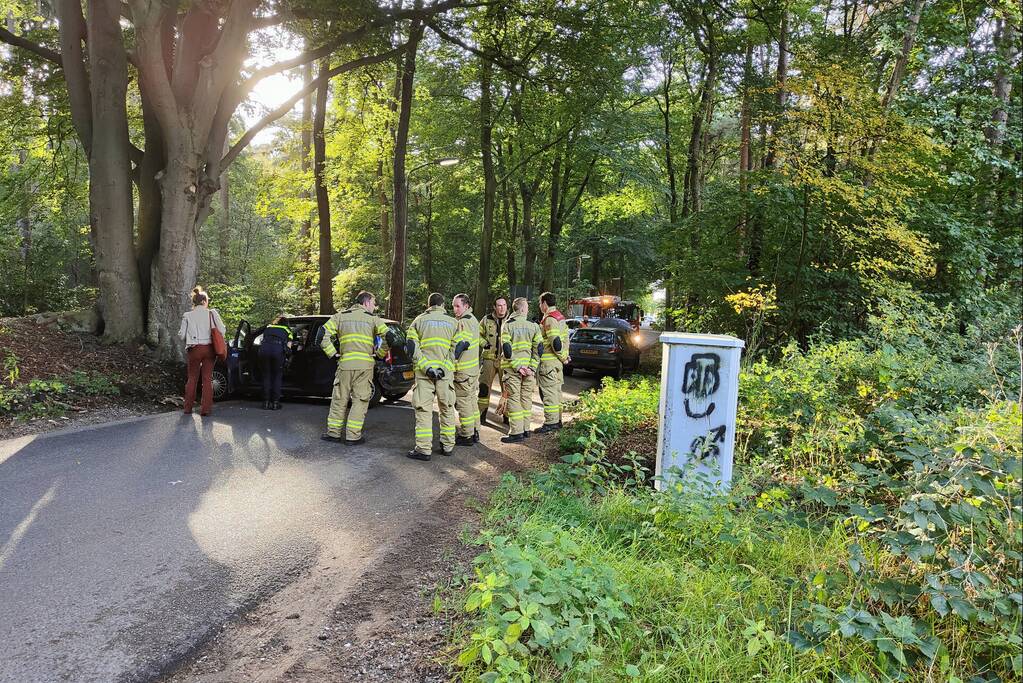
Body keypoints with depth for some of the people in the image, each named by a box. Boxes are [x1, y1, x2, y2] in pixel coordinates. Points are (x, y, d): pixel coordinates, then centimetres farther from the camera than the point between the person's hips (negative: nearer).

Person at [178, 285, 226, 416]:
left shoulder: (187, 316, 1)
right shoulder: (212, 313, -2)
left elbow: (181, 336, 1)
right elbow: (222, 330, -8)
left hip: (194, 350, 1)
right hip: (209, 348, -1)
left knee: (192, 378, 14)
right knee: (207, 378, 6)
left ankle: (188, 407, 19)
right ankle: (205, 408, 4)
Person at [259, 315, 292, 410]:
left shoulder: (268, 327, 33)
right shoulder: (287, 330, 25)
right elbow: (288, 346, 16)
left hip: (264, 348, 2)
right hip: (278, 349, -2)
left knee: (266, 376, 13)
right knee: (277, 376, 11)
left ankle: (266, 402, 14)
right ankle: (275, 403, 9)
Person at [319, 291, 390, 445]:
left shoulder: (340, 316, 11)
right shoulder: (373, 319, 7)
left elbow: (323, 335, 0)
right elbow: (388, 337, -4)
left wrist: (333, 354, 5)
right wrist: (379, 355, 8)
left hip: (345, 364, 2)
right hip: (365, 365, -2)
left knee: (339, 399, 12)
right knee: (360, 400, 5)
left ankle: (333, 433, 18)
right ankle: (353, 436, 4)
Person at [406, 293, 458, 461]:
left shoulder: (419, 320, 7)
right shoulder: (453, 322, 9)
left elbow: (412, 347, -5)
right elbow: (456, 348, -2)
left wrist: (426, 367, -12)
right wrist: (444, 367, -8)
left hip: (424, 371, -1)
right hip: (446, 371, 1)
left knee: (423, 410, 1)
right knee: (447, 409, 13)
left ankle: (423, 449, -1)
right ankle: (448, 445, 18)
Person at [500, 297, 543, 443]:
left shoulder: (508, 326, -3)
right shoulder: (534, 326, 4)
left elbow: (506, 349, -12)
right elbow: (539, 349, -3)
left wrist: (517, 367, -12)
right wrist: (532, 367, -5)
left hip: (512, 369, -3)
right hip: (529, 368, 3)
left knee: (514, 399, 0)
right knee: (526, 398, 13)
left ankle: (516, 432, -2)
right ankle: (526, 429, 19)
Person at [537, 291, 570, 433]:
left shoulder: (549, 319, -17)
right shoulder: (559, 316, 15)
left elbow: (555, 341, -24)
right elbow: (565, 337, 18)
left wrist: (561, 356, -12)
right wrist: (564, 354, 15)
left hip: (548, 361, -10)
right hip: (557, 361, 10)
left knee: (548, 391, -6)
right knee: (556, 390, 16)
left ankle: (551, 422, -4)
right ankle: (557, 419, 23)